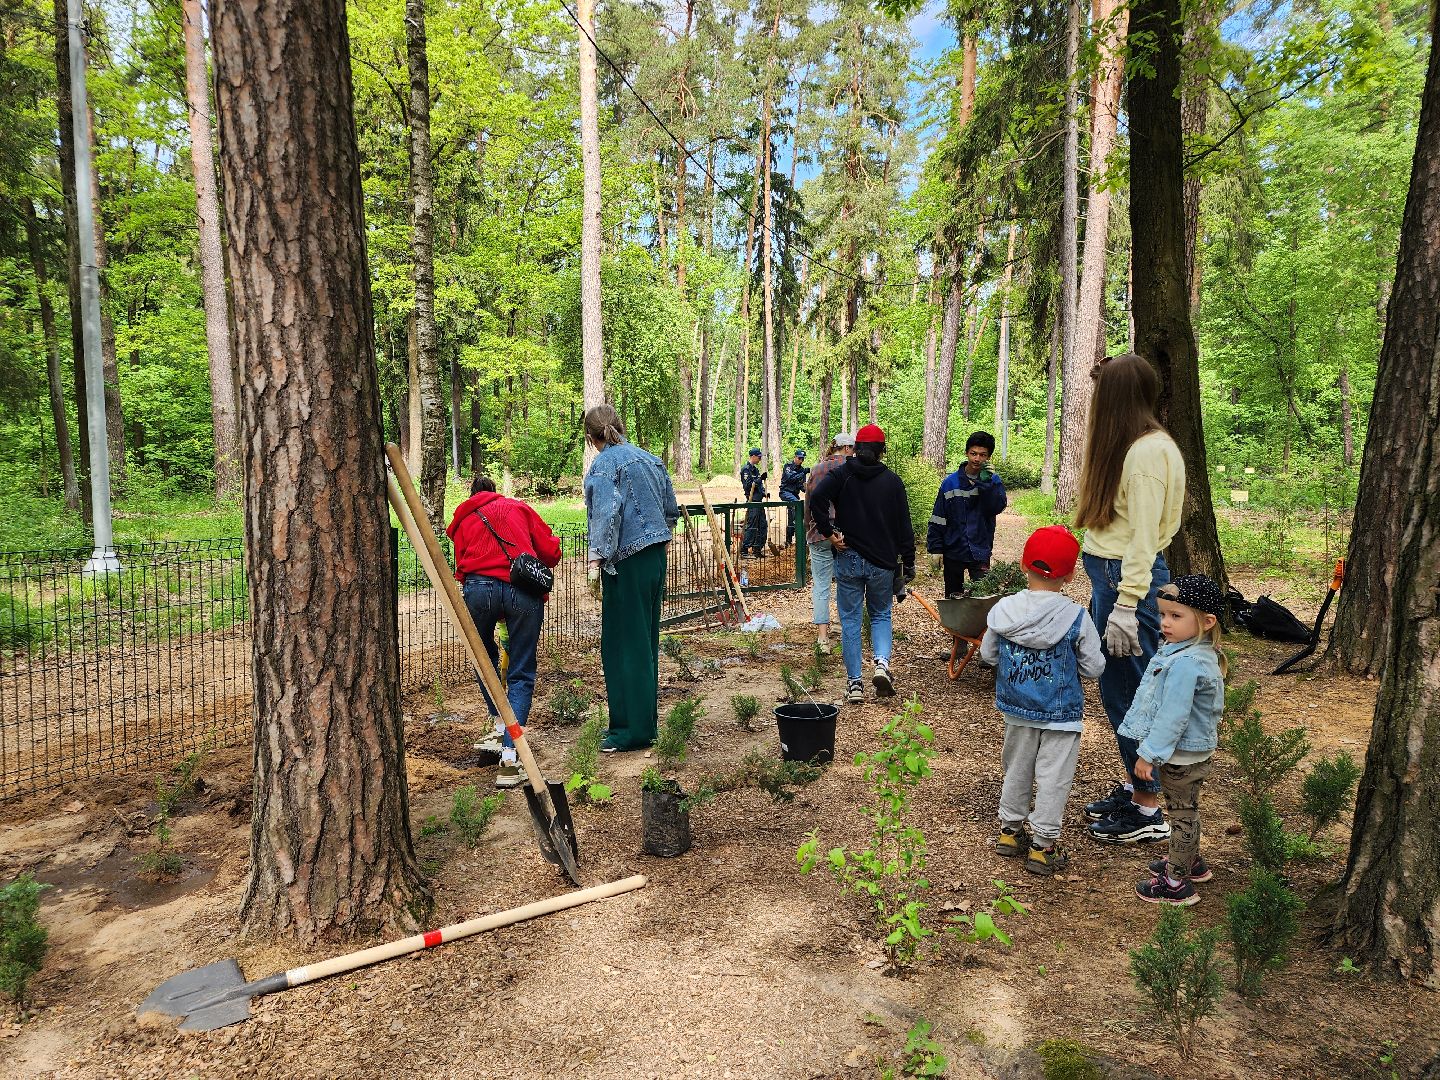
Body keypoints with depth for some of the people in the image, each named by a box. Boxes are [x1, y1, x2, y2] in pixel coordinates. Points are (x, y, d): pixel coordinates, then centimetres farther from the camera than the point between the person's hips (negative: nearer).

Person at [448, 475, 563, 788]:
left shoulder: (463, 520, 29)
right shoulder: (518, 507, 26)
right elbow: (550, 552, 17)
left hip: (478, 587, 1)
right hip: (524, 589, -1)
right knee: (521, 675, 6)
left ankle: (501, 727, 31)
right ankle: (509, 759, -4)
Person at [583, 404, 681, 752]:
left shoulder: (604, 463, -8)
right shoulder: (650, 458, 14)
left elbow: (607, 512, -21)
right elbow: (671, 508, 19)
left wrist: (596, 558, -21)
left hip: (627, 560, -8)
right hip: (656, 555, 8)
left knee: (623, 644, -1)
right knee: (646, 639, 15)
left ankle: (631, 730, 3)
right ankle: (647, 719, 24)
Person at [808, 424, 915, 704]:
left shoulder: (841, 474, -1)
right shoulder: (893, 481, 1)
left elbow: (816, 499, -20)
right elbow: (904, 527, 1)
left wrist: (828, 533, -11)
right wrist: (908, 565, 7)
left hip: (849, 560, -1)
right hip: (883, 562, 1)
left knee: (850, 620, 8)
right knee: (881, 615, 18)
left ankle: (854, 682, 10)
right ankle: (882, 663, -5)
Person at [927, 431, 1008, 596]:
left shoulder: (993, 481, 0)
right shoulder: (950, 482, -1)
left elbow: (997, 507, -17)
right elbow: (937, 518, 0)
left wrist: (985, 482, -25)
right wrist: (935, 548, -4)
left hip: (980, 552, -1)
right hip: (953, 551, 1)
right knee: (952, 599, 13)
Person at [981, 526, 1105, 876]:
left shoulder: (1003, 610, -10)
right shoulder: (1077, 617, -17)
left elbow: (988, 654, 0)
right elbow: (1093, 667, -9)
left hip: (1016, 709, 3)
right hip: (1060, 715, -3)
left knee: (1017, 769, 19)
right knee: (1053, 778, 8)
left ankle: (1009, 830, 32)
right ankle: (1042, 846, 15)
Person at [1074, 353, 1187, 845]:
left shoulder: (1148, 451, -16)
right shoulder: (1126, 445, 13)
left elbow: (1144, 537, -19)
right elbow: (1118, 523, 12)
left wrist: (1125, 606, -21)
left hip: (1130, 578, -10)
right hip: (1108, 572, 10)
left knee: (1132, 693, 2)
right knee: (1116, 691, 17)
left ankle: (1148, 811, 16)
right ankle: (1132, 786, 32)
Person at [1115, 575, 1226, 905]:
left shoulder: (1185, 663, -30)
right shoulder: (1202, 654, 3)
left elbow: (1172, 716, -28)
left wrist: (1148, 754, -21)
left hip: (1181, 755, -10)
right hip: (1193, 751, 10)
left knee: (1182, 814, 4)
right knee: (1186, 810, 25)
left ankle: (1177, 884, 18)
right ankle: (1190, 861, 44)